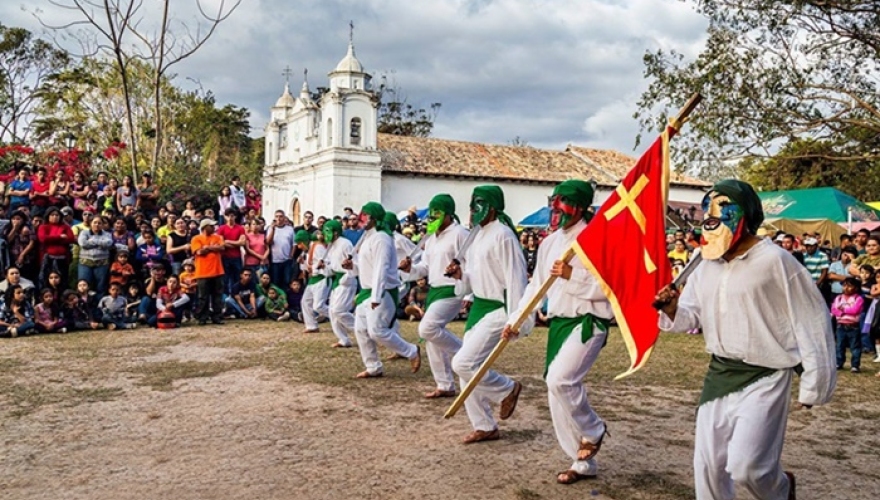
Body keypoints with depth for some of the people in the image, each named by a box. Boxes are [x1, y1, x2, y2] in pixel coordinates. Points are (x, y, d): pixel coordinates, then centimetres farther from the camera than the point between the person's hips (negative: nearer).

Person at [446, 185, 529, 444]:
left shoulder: (502, 235, -16)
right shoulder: (480, 236, 12)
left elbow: (515, 278, -20)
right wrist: (460, 275, 1)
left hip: (497, 309, -10)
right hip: (478, 306, 10)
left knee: (463, 363, -16)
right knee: (468, 367, 10)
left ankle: (507, 389, 10)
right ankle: (484, 426, 24)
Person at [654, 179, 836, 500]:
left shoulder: (774, 261, -13)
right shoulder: (707, 265, 5)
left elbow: (812, 320, -9)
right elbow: (691, 316, 8)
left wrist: (815, 384, -7)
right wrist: (672, 309, -17)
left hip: (764, 377, -6)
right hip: (719, 374, 6)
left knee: (745, 467, -10)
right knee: (708, 464, 10)